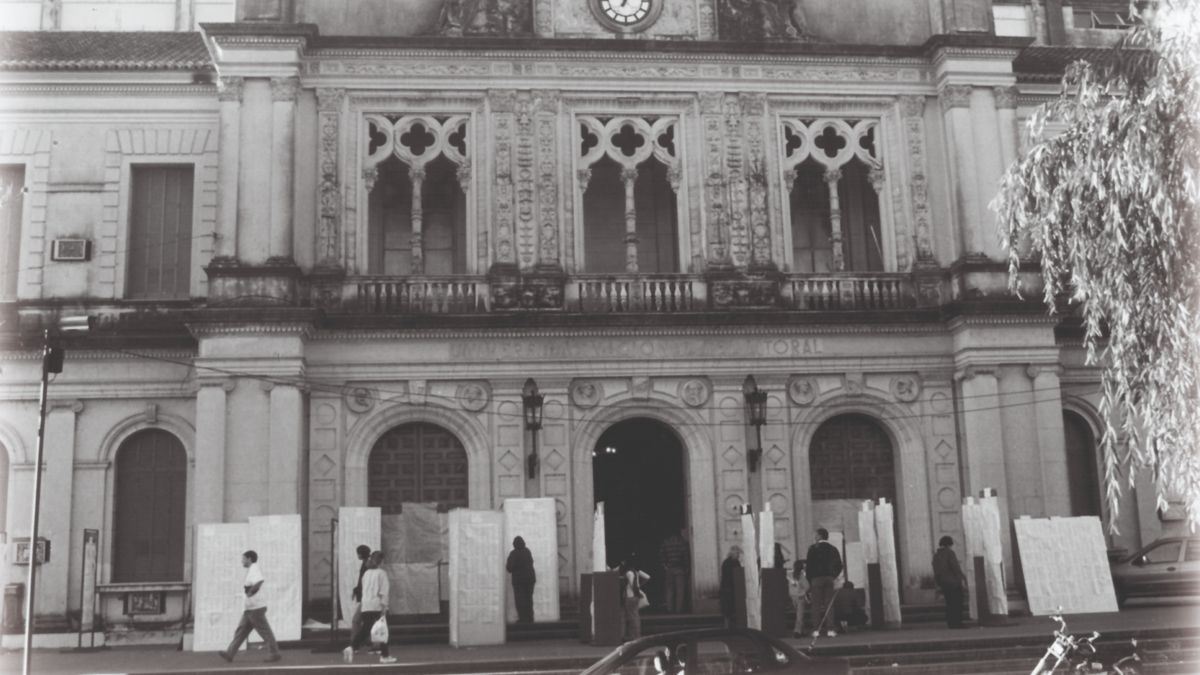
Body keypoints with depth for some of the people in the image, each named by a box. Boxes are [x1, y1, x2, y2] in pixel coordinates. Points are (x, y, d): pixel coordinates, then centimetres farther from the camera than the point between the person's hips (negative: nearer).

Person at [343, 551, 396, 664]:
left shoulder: (366, 573, 13)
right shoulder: (382, 573, -4)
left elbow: (364, 590, 16)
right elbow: (384, 592, -10)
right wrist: (384, 606, -11)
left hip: (365, 606, 5)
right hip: (377, 605, -5)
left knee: (364, 630, 3)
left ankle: (351, 648, -19)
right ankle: (384, 655, 12)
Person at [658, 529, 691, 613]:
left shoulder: (665, 541, 6)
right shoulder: (683, 541, -3)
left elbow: (661, 554, 0)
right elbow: (686, 555, -7)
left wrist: (664, 565, 2)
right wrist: (687, 566, -1)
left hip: (668, 568, 3)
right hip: (680, 568, -3)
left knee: (670, 590, 9)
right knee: (680, 590, 1)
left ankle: (670, 609, 6)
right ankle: (678, 609, -3)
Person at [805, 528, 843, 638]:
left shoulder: (813, 548, -3)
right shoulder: (833, 549, 9)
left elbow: (809, 565, -4)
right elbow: (839, 566, 10)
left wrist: (809, 580, 4)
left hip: (816, 579, -3)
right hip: (829, 578, 3)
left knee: (816, 604, -1)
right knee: (829, 604, 4)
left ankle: (816, 629, -6)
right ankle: (830, 629, -3)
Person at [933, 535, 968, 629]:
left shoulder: (936, 555, 14)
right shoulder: (950, 553, -8)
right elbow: (955, 567, -16)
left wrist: (938, 584, 18)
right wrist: (961, 579, -15)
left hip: (943, 582, 7)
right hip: (953, 582, -7)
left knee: (950, 603, 10)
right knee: (957, 603, -5)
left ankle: (950, 623, 7)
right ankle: (957, 623, -9)